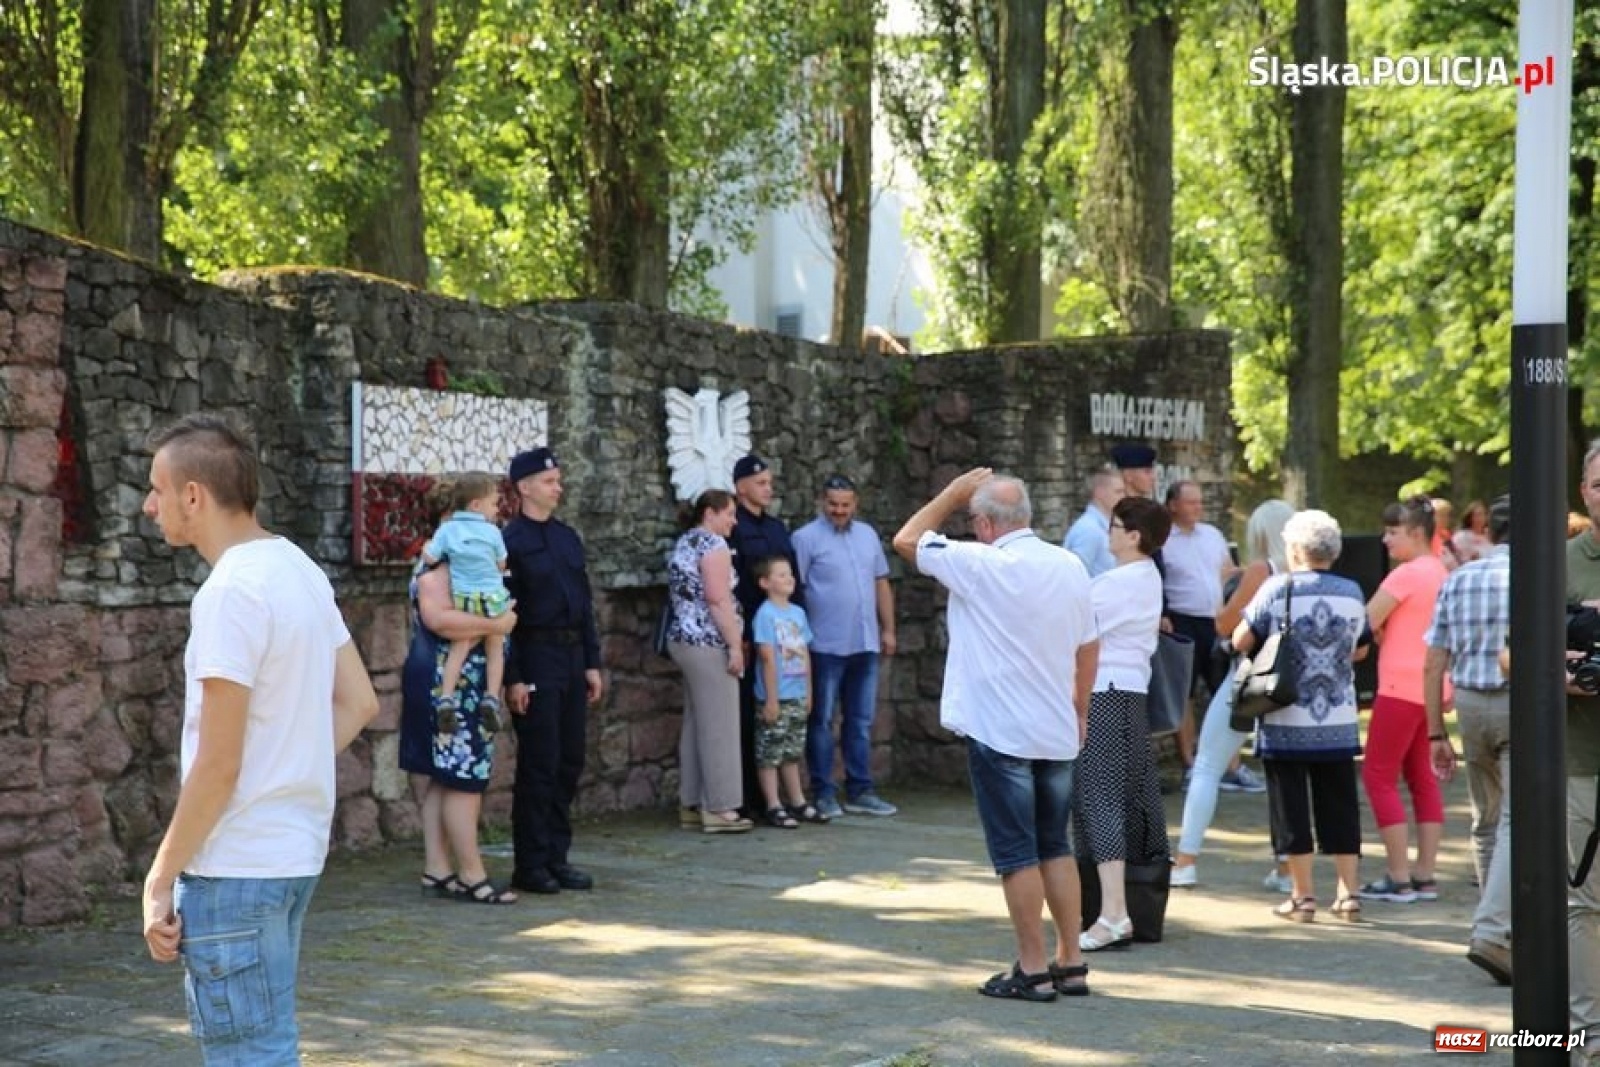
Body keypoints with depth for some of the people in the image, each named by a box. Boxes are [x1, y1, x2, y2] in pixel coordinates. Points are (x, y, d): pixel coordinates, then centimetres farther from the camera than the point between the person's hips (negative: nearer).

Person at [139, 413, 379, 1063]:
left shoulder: (231, 592, -18)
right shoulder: (299, 569, 9)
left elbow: (217, 766, -19)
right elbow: (358, 703, 14)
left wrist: (160, 879, -12)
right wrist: (295, 770, 11)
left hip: (236, 867, -9)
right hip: (296, 851, 9)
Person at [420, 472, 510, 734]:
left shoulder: (447, 529, 2)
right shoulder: (492, 531, -1)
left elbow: (430, 558, -3)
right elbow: (502, 565, 8)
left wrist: (426, 547, 18)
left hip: (461, 599, 2)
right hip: (493, 599, -1)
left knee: (459, 648, 11)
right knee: (495, 648, 13)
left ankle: (447, 697, -1)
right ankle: (491, 697, 3)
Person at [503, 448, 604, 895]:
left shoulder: (568, 537, 13)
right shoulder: (510, 541, -9)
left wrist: (592, 663, 11)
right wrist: (513, 678, -15)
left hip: (572, 660, 7)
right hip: (535, 661, -7)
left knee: (570, 762, 9)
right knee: (539, 765, -3)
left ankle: (557, 858, 17)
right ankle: (531, 866, 4)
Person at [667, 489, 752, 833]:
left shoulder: (685, 543, 18)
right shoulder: (712, 543, -11)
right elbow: (718, 600, -19)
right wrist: (735, 645, -18)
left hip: (685, 639, 10)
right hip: (709, 643, -10)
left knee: (696, 724, 12)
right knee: (719, 727, -7)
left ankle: (691, 804, 14)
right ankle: (719, 808, -7)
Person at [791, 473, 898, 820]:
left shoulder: (868, 535, 13)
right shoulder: (806, 538, -5)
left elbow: (881, 583, 17)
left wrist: (888, 629, 12)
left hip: (865, 645, 6)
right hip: (826, 646, -6)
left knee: (860, 722, 10)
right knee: (822, 722, 1)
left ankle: (859, 791, 16)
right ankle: (823, 792, 6)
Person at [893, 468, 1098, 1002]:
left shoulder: (981, 565, -14)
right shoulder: (1071, 567, 5)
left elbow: (906, 540, -3)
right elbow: (1089, 650, 13)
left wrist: (952, 493, 7)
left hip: (999, 733, -6)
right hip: (1058, 734, 6)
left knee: (1017, 854, 0)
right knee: (1056, 847, 15)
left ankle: (1033, 970, 3)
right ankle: (1071, 963, 17)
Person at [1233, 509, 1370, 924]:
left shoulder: (1277, 588, -9)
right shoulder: (1352, 592, 2)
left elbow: (1241, 641, -6)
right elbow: (1360, 649, 14)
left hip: (1286, 722, -3)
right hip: (1339, 724, 3)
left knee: (1292, 809, 4)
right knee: (1340, 807, 11)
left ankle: (1302, 896, 6)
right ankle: (1348, 894, 11)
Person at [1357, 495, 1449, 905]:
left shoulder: (1407, 573, -15)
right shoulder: (1440, 572, 13)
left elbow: (1367, 621, -18)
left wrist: (1378, 636, 2)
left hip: (1402, 687, -9)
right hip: (1432, 687, 9)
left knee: (1378, 776, -2)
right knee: (1422, 777, 12)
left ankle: (1399, 879, -5)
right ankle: (1424, 877, 12)